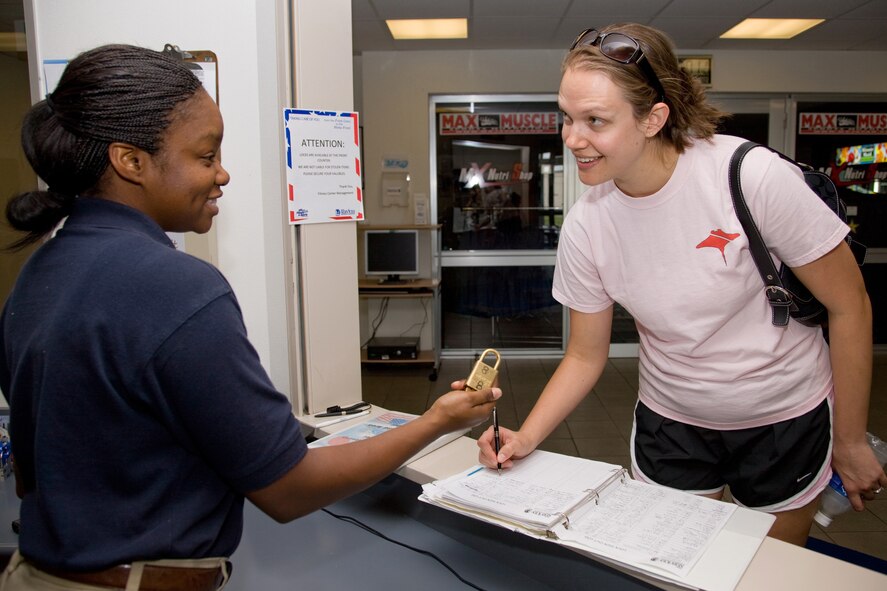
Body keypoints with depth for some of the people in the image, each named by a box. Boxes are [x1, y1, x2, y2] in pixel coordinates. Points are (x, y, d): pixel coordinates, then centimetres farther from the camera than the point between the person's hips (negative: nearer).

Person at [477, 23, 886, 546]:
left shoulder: (752, 176, -24)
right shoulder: (584, 227, -14)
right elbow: (585, 356, -3)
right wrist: (526, 438, -17)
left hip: (786, 421, -1)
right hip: (671, 425, 2)